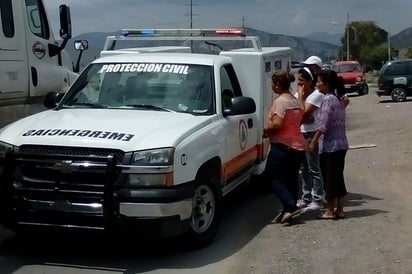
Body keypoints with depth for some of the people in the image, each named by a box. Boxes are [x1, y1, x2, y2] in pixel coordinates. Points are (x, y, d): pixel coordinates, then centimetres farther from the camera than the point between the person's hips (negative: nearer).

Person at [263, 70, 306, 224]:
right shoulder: (296, 101, 16)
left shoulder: (280, 101, -12)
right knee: (291, 179, 11)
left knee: (273, 177, -3)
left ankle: (290, 206, -14)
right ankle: (290, 210, 11)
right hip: (299, 146, 9)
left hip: (283, 145, -9)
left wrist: (265, 131, -6)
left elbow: (277, 124, -23)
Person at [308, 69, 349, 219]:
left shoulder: (327, 100, -14)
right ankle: (339, 210, 18)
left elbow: (323, 124, -20)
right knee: (338, 177, 12)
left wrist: (313, 142, -17)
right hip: (341, 144, 9)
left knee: (329, 178, 0)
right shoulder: (338, 100, 14)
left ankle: (330, 211, 8)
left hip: (329, 145, -9)